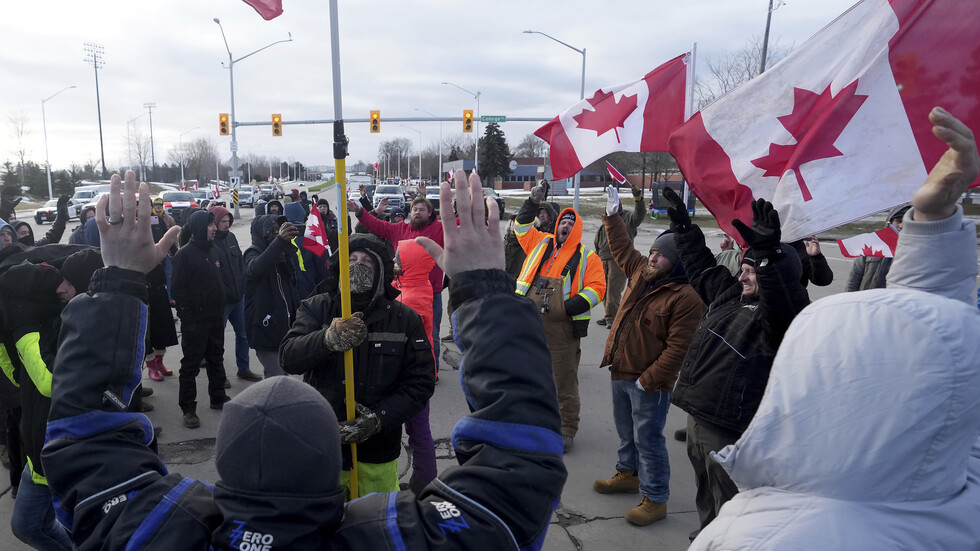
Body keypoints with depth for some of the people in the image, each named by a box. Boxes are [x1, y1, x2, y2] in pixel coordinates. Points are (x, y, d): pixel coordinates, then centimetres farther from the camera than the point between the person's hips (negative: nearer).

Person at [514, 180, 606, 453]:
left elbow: (597, 288, -5)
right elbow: (522, 226, 19)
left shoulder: (586, 257, 2)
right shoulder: (540, 244, 12)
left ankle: (566, 430, 20)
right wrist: (533, 201, 9)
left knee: (565, 383, 6)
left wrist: (572, 306, -18)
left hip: (563, 332, -3)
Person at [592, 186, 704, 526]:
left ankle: (655, 499, 15)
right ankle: (628, 474, 43)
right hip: (621, 371, 8)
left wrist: (648, 380, -22)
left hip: (649, 382, -8)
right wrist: (612, 216, 19)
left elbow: (678, 347, -22)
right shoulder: (642, 273, 4)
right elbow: (622, 249, 22)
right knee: (626, 431, 23)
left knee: (648, 438, 1)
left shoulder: (687, 297, -20)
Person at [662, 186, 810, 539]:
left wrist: (768, 254, -52)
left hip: (732, 433, -9)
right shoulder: (729, 294, 10)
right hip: (699, 416, 9)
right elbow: (700, 264, 22)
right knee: (706, 498, 27)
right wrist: (682, 223, 25)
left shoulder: (781, 312, -15)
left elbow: (783, 304, -38)